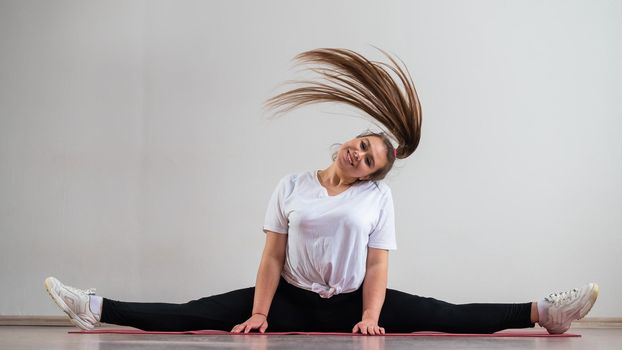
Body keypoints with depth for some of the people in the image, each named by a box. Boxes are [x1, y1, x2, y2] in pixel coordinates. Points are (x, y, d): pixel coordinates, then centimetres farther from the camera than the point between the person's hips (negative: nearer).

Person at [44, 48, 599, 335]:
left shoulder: (379, 196, -2)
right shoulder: (292, 186, 1)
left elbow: (377, 265, -7)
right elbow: (273, 257, -3)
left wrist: (371, 316, -22)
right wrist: (259, 312, -12)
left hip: (352, 301, 0)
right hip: (294, 299, 1)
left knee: (447, 317, -16)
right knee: (196, 315, -12)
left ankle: (541, 311, -20)